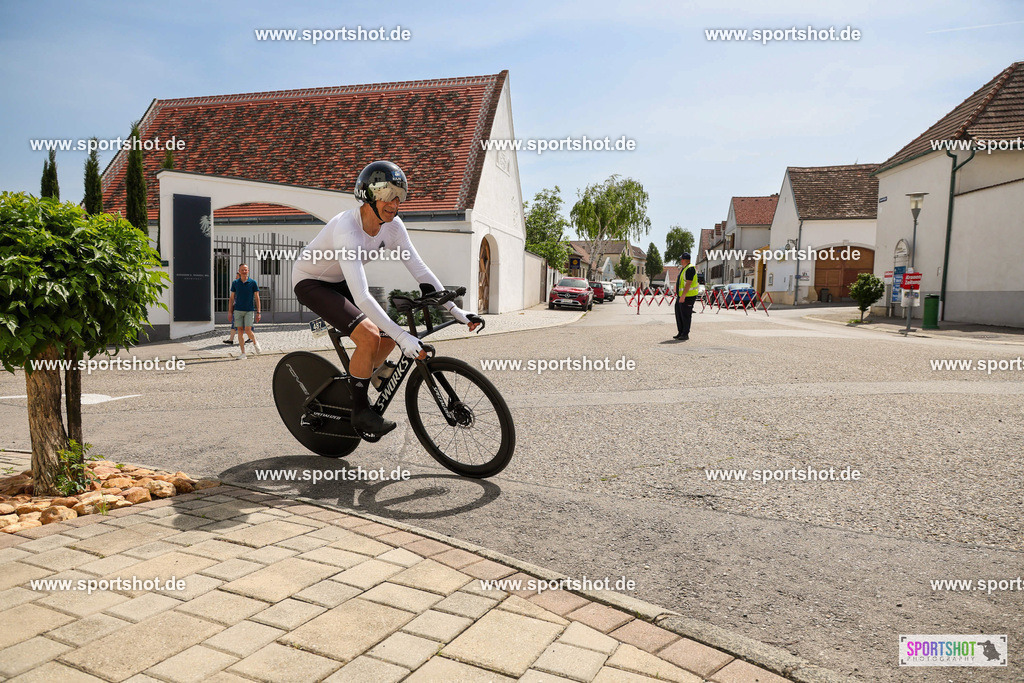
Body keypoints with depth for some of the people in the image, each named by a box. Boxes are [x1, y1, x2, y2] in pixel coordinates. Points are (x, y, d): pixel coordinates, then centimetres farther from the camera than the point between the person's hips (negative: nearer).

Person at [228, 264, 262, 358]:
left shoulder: (253, 283, 1)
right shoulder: (235, 283, 7)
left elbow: (257, 298, 1)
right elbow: (232, 298, 11)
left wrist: (258, 312, -4)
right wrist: (230, 311, 6)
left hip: (249, 310, -2)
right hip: (238, 310, 2)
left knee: (248, 330, -12)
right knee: (240, 330, 1)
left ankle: (255, 342, 20)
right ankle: (243, 353, 5)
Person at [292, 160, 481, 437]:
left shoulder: (392, 225, -14)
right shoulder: (347, 229, -36)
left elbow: (419, 269, -10)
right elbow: (361, 296, -44)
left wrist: (456, 311, -17)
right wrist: (403, 337, -47)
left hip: (339, 282, 7)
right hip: (310, 283, -7)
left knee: (388, 337, -3)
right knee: (369, 336, -24)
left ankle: (352, 390, 19)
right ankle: (360, 413, -8)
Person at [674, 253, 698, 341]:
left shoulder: (690, 269, -16)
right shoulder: (683, 269, 17)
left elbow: (688, 283, -23)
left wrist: (683, 295, -27)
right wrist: (678, 294, 22)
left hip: (688, 296, -10)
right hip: (681, 295, 10)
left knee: (685, 315, -5)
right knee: (679, 314, 12)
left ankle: (685, 334, 1)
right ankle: (680, 333, 19)